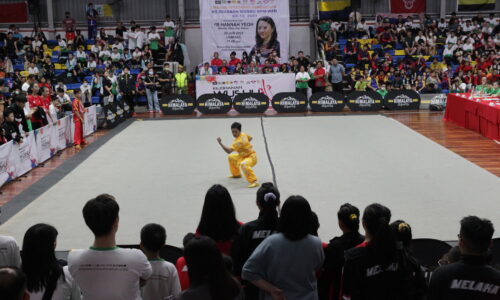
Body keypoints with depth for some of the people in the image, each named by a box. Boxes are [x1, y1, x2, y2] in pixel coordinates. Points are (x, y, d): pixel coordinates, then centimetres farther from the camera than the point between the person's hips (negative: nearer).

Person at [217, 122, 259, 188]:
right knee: (231, 157, 23)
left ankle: (254, 181, -36)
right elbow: (250, 138, 18)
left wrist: (220, 143, -46)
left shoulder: (238, 141, -31)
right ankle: (236, 174, 40)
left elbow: (229, 151, -39)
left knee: (243, 164, -42)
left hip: (251, 157, -11)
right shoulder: (243, 134, -4)